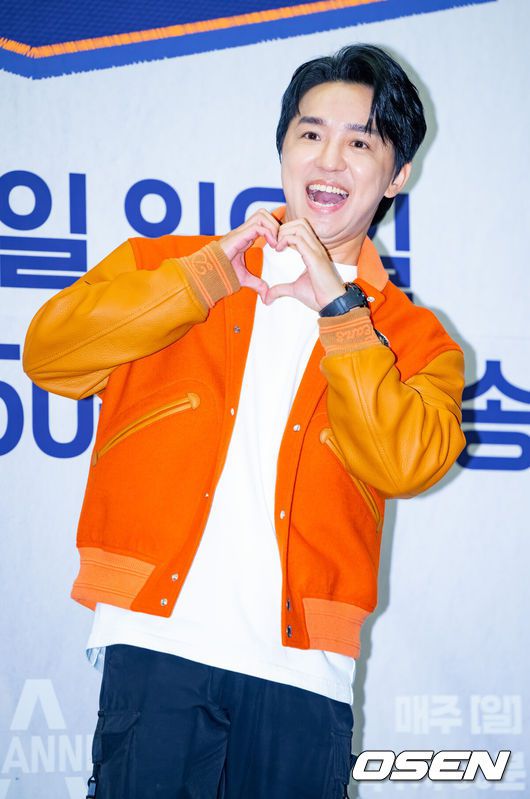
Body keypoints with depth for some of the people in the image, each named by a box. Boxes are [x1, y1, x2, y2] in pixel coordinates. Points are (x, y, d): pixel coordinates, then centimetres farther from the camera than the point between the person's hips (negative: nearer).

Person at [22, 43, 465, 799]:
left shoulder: (414, 339, 14)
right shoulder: (170, 263, 15)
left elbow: (406, 462, -6)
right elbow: (49, 354, 0)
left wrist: (336, 304, -7)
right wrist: (208, 275, -5)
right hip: (159, 646, -1)